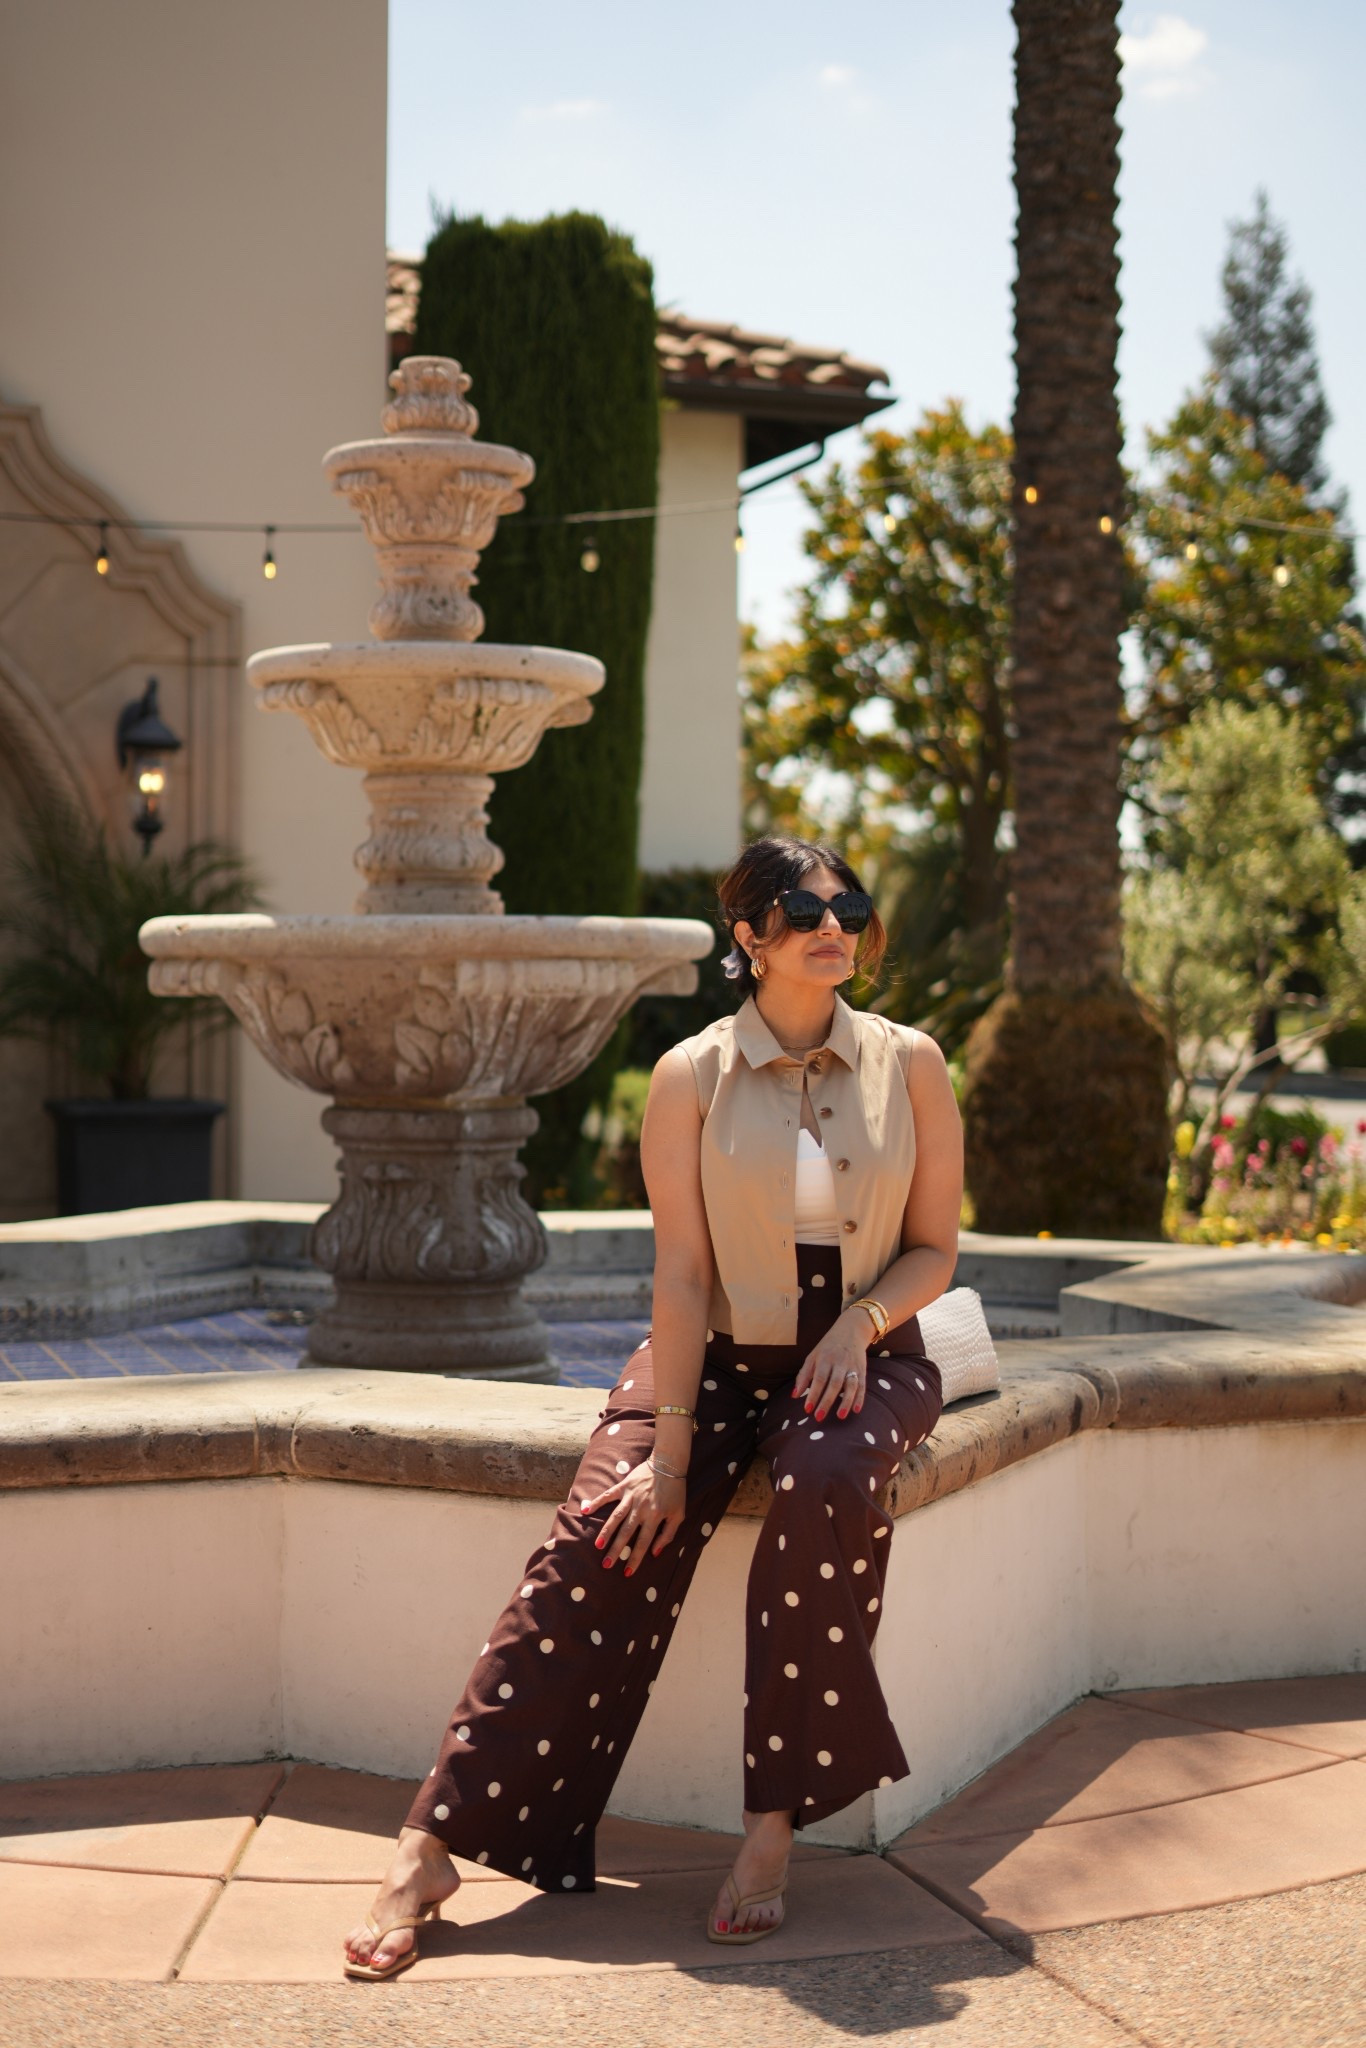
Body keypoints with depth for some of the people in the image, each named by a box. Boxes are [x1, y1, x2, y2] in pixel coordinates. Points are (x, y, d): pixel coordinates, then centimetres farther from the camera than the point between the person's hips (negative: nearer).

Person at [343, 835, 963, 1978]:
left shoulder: (909, 1066, 2)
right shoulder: (691, 1079, -2)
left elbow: (936, 1249, 7)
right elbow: (682, 1273, -7)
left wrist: (864, 1317, -14)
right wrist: (668, 1450, -14)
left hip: (865, 1359, 0)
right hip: (719, 1357, 0)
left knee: (826, 1484, -35)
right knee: (599, 1544, -24)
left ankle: (774, 1828, -27)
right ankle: (434, 1846, -24)